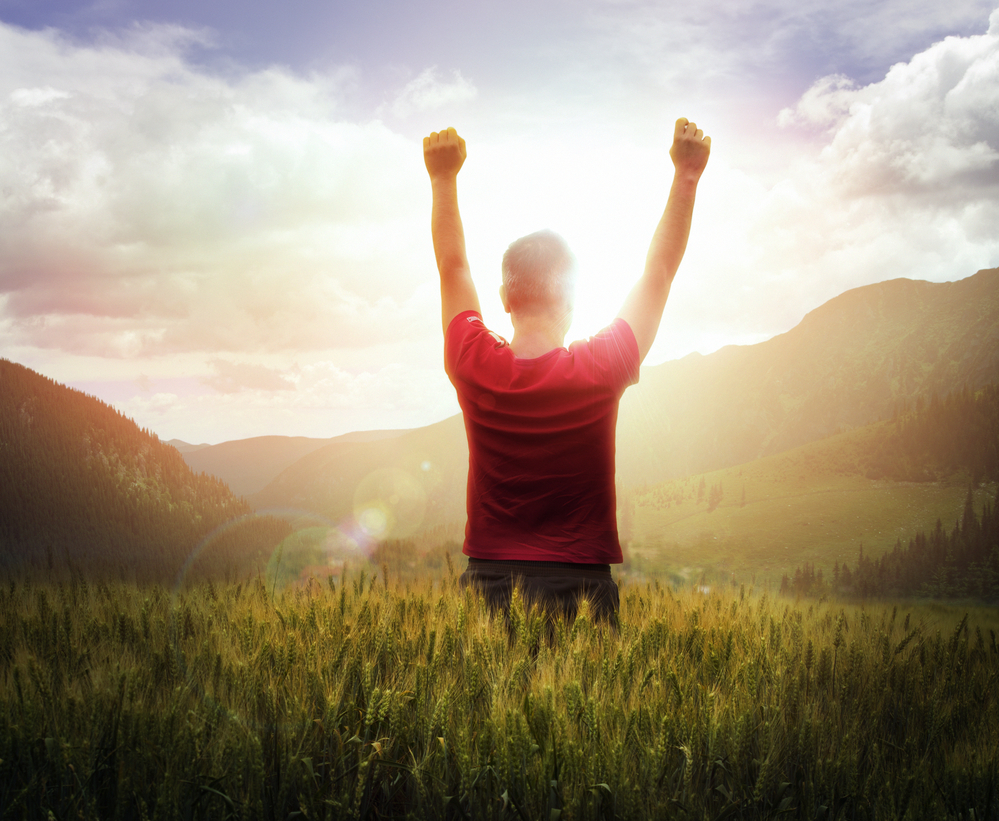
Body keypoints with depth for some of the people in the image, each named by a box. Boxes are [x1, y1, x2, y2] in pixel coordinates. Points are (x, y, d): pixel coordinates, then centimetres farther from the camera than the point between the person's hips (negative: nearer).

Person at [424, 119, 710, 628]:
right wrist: (686, 175, 8)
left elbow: (453, 268, 11)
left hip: (488, 584, 2)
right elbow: (660, 272, 3)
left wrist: (444, 178, 18)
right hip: (582, 586, -2)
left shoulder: (475, 370, -5)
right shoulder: (601, 371, -9)